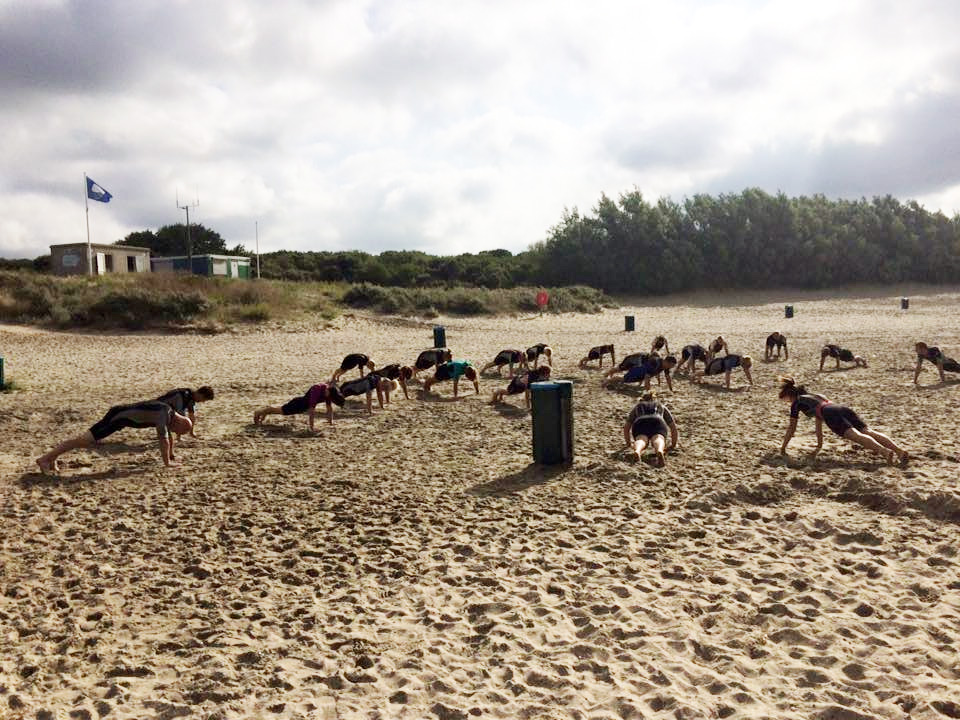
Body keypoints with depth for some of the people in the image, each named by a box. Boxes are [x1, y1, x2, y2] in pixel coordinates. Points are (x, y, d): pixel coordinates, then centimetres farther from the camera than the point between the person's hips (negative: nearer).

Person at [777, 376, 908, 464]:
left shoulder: (797, 402, 21)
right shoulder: (813, 396, 40)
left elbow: (791, 428, 23)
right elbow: (819, 421, 47)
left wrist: (783, 447, 31)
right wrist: (819, 445, 53)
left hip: (832, 415, -7)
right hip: (843, 409, 7)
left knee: (856, 436, -24)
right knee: (868, 432, -8)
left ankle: (885, 451, -45)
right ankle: (899, 449, -27)